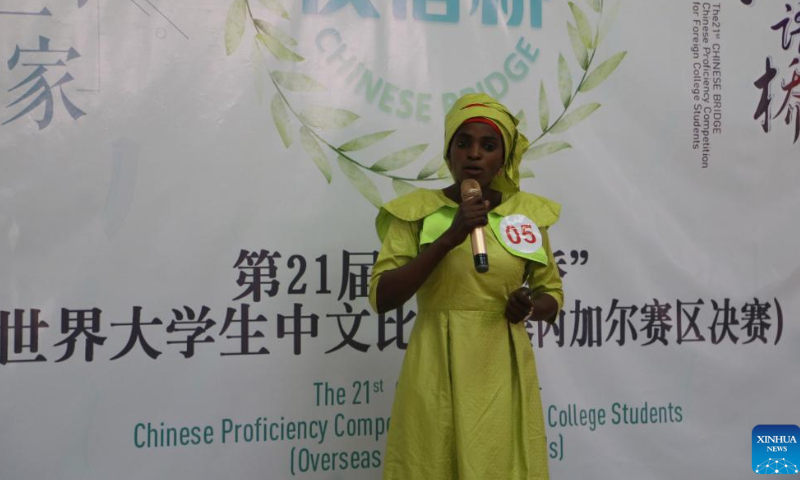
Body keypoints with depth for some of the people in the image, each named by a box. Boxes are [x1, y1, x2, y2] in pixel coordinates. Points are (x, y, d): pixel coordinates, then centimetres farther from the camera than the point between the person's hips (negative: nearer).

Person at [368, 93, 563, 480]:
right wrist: (448, 238, -19)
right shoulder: (416, 211, -3)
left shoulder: (528, 213, 5)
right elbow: (381, 298, -12)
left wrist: (531, 306, -9)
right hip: (436, 370, -2)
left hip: (503, 372, 2)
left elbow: (552, 294, 14)